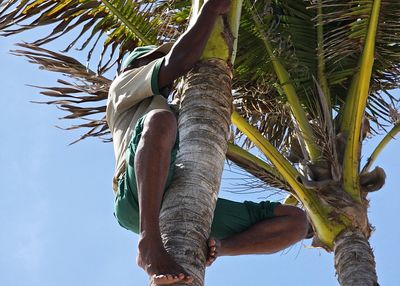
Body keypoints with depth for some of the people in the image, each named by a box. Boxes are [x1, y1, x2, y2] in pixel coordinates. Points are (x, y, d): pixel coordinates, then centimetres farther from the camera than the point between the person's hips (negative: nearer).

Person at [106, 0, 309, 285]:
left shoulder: (171, 111, 47)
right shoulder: (123, 85, 27)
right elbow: (176, 63, 7)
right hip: (138, 198, -6)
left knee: (297, 219, -1)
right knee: (160, 120, -38)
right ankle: (150, 244, -40)